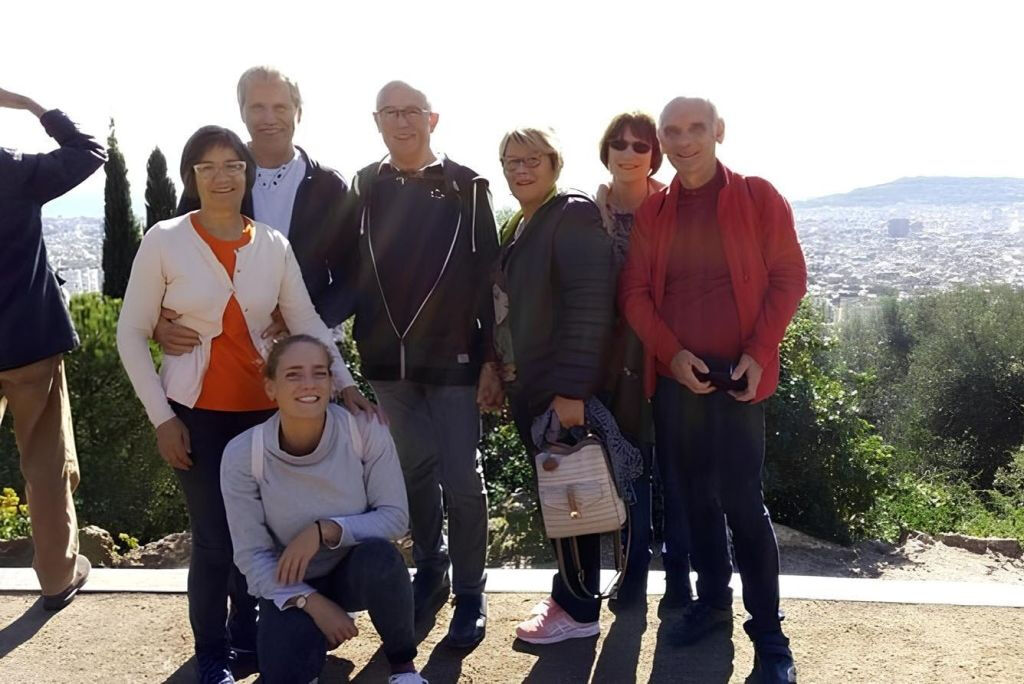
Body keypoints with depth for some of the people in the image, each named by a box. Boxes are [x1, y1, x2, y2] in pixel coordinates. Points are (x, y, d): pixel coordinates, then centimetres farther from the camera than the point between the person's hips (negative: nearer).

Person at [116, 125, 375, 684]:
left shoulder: (273, 244, 1)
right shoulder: (164, 240, -6)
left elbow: (307, 321, 1)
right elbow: (131, 333, -4)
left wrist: (343, 382, -12)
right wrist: (162, 417, -7)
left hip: (264, 409, 3)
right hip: (196, 412, -2)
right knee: (214, 537, 1)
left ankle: (247, 630, 31)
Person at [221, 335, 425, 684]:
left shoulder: (365, 430, -21)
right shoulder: (242, 454, -19)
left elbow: (395, 517, -15)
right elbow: (251, 555, -13)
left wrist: (325, 530, -28)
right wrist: (313, 603, -21)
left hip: (356, 570, 0)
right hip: (291, 586, 1)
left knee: (379, 556, -35)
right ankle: (311, 642, 17)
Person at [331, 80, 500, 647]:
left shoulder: (464, 187, -2)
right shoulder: (364, 188, 6)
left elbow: (488, 277, -4)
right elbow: (344, 270, 7)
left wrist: (492, 359, -8)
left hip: (453, 359, -3)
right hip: (388, 362, 3)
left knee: (461, 479, 2)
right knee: (414, 473, 14)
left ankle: (469, 594, 16)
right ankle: (429, 570, 32)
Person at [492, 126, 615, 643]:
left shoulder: (574, 215, -11)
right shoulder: (514, 228, 16)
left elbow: (590, 306, -20)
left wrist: (573, 388, -24)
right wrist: (503, 374, 11)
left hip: (561, 389, -8)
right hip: (526, 386, 8)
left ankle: (579, 609, 14)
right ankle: (569, 590, 29)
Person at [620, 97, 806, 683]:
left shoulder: (758, 197, 1)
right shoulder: (652, 212, 10)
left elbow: (790, 276, -2)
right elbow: (635, 291, 6)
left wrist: (759, 352, -12)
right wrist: (671, 352, -9)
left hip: (737, 376, -4)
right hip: (675, 377, 4)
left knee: (742, 500, -4)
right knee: (694, 496, 12)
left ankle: (768, 631, 7)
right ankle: (713, 600, 28)